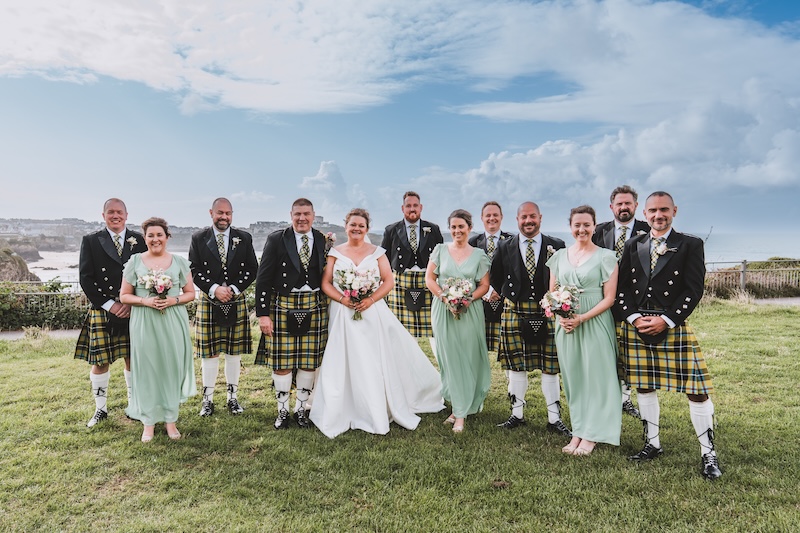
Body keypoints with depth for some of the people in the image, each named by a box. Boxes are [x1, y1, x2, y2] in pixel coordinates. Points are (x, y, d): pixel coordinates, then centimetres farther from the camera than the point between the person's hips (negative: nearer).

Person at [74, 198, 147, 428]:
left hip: (134, 311, 1)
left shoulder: (139, 241, 5)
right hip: (102, 312, -1)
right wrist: (109, 305, -10)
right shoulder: (91, 241, 3)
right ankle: (100, 409, 22)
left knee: (133, 359, 8)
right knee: (100, 362, 4)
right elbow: (85, 279, -2)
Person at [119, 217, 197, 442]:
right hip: (144, 323, 0)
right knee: (147, 369, 3)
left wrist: (174, 300, -12)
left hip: (173, 322, 0)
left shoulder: (179, 262, 5)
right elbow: (124, 296, 5)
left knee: (171, 367, 4)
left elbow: (191, 293, 7)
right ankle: (149, 421, 16)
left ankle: (170, 419, 17)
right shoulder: (135, 261, 3)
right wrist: (145, 301, -13)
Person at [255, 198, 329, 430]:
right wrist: (263, 313, -8)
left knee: (309, 362, 9)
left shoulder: (324, 241, 5)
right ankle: (282, 411, 23)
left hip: (315, 308, 2)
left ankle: (301, 409, 26)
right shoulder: (276, 239, -2)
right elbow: (263, 278, -4)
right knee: (281, 362, 5)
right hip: (283, 307, -2)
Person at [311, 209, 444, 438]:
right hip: (343, 315, 0)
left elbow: (389, 281, 1)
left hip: (373, 313, 0)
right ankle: (350, 412, 11)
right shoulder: (335, 253, 7)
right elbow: (326, 283, 3)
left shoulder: (377, 252, 7)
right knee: (347, 363, 0)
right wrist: (343, 299, -13)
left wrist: (371, 299, -14)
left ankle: (381, 412, 15)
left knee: (378, 362, 1)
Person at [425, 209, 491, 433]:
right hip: (444, 310, 1)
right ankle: (458, 406, 17)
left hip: (470, 311, 0)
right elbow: (429, 278, 3)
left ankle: (461, 411, 8)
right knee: (449, 358, 3)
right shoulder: (440, 250, 6)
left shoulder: (478, 255, 6)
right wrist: (445, 297, -11)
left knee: (467, 359, -1)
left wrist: (469, 299, -13)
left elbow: (484, 285, 5)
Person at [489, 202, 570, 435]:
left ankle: (554, 418, 17)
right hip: (514, 313, 1)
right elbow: (495, 278, 13)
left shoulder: (557, 246, -1)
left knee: (550, 366, 5)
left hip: (548, 313, -1)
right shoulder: (505, 247, 2)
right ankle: (517, 414, 21)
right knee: (515, 365, 7)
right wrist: (510, 297, 9)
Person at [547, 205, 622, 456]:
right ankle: (578, 431, 21)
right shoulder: (559, 256, 9)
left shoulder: (606, 257, -3)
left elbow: (609, 298, -7)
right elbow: (552, 293, 11)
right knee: (572, 378, 9)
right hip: (565, 325, 4)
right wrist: (560, 315, -8)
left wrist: (582, 318, -17)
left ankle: (591, 435, 15)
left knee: (595, 377, 3)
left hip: (595, 324, -4)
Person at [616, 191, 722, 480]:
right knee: (644, 387, 11)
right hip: (636, 326, 3)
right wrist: (634, 317, -7)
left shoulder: (690, 245, 1)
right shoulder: (633, 245, 11)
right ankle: (652, 444, 26)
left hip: (674, 327, -3)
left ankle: (708, 454, 12)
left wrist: (666, 320, -14)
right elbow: (622, 286, 7)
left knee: (696, 390, -3)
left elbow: (694, 289, -6)